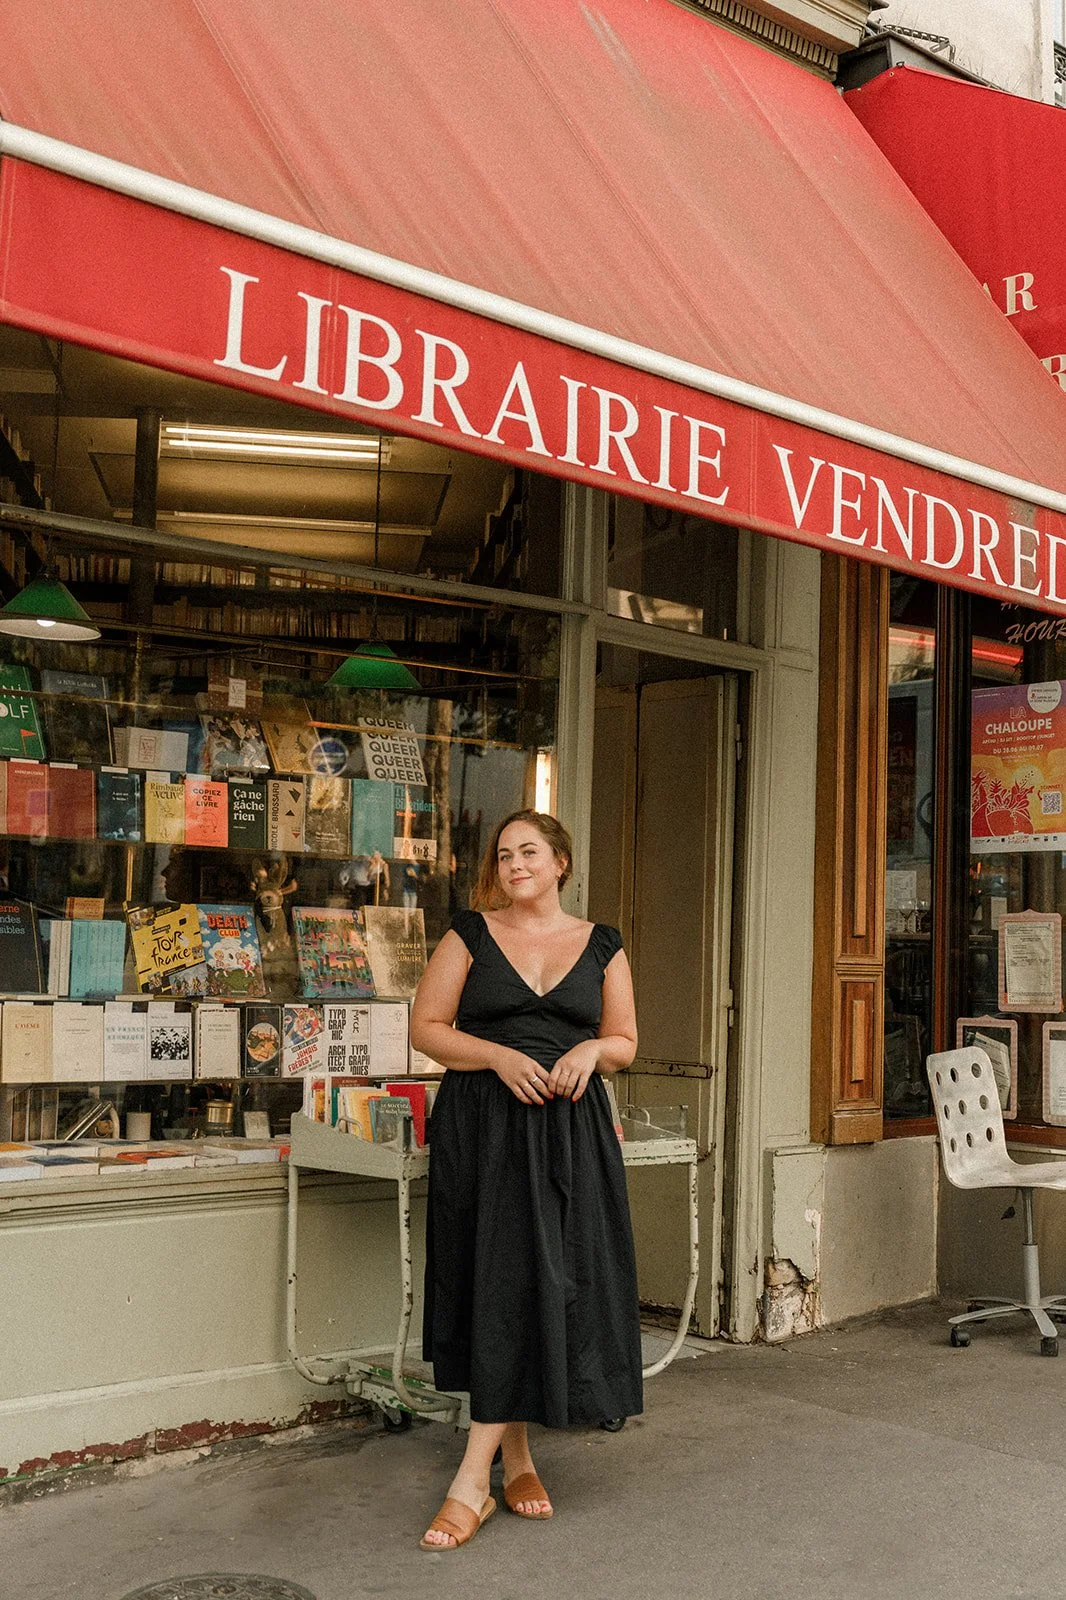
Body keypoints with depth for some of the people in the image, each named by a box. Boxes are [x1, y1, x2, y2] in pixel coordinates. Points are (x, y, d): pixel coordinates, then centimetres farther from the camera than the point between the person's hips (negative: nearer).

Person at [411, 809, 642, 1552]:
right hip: (482, 1126, -1)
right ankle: (516, 1456, 15)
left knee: (549, 1284, -6)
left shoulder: (601, 945, 9)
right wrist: (499, 1056, -14)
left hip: (571, 1129, 1)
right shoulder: (471, 934, 5)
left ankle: (473, 1480, -2)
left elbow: (625, 1040, 13)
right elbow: (426, 1027, 1)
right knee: (497, 1283, -1)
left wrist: (591, 1050, -9)